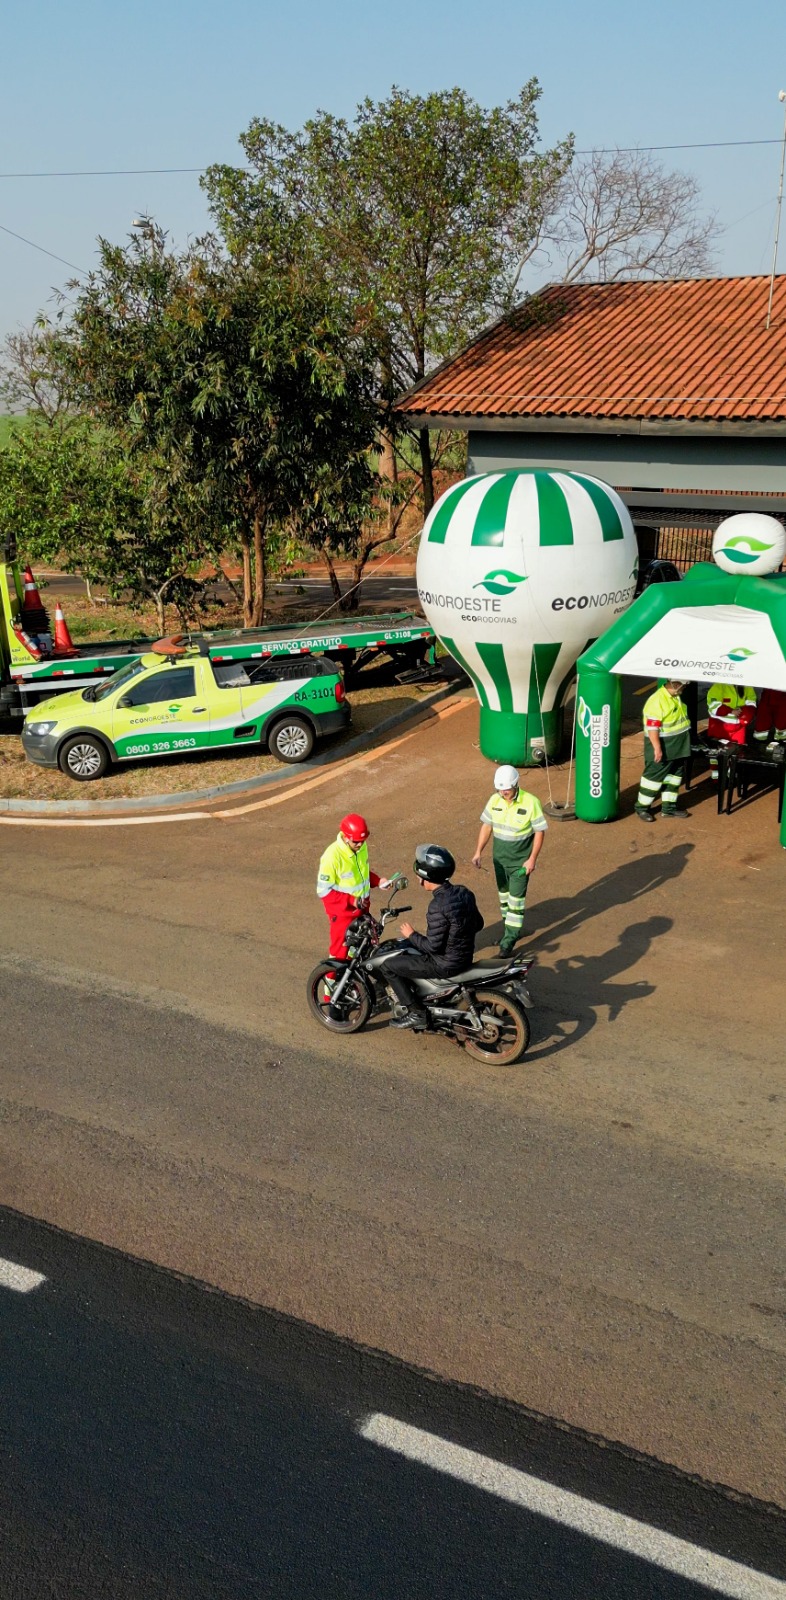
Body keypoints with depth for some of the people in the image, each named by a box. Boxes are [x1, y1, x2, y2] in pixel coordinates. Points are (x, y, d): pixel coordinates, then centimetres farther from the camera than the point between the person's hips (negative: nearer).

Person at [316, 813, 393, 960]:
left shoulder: (361, 847, -3)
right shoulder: (332, 856, -26)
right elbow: (324, 890, -22)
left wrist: (377, 881, -3)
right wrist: (351, 901, -27)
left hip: (361, 907, 7)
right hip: (342, 911, -7)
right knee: (340, 951, 3)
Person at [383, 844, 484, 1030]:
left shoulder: (438, 906, -28)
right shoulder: (463, 892, -2)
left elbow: (433, 946, -25)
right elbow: (478, 924, 10)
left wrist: (411, 935, -9)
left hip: (446, 964, -9)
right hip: (465, 956, 9)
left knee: (389, 966, -1)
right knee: (407, 951, 27)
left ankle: (415, 1013, 3)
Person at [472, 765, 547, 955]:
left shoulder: (530, 802, -18)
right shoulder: (494, 800, -5)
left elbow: (539, 831, -12)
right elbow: (487, 825, 6)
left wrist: (532, 859, -14)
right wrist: (478, 852, 3)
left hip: (520, 861, -5)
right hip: (499, 858, 5)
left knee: (516, 898, -3)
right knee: (503, 894, 17)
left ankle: (510, 938, 2)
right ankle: (509, 925, 35)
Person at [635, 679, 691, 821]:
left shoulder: (677, 697, 8)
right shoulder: (657, 700, -22)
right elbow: (652, 727, -26)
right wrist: (657, 748, -29)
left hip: (677, 747, 9)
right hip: (663, 747, -9)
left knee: (674, 776, 14)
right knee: (654, 776, -1)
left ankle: (668, 807, 25)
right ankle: (642, 807, 12)